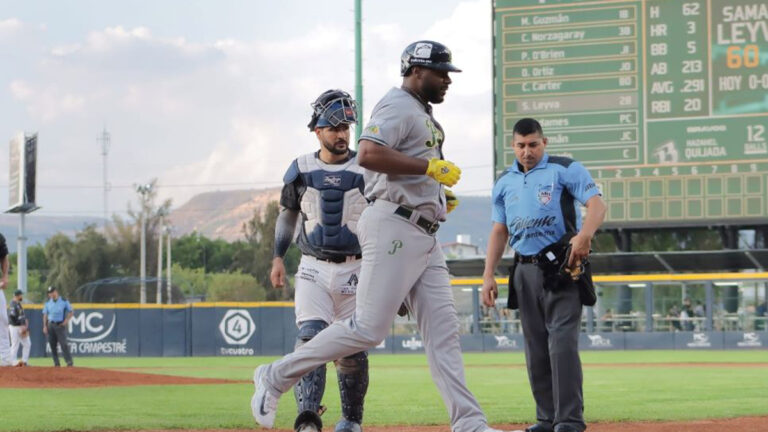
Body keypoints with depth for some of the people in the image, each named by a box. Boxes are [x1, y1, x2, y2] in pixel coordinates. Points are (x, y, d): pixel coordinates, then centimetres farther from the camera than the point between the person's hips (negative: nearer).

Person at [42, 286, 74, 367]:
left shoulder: (64, 301, 0)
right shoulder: (48, 302, 11)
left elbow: (71, 312, 3)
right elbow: (45, 314, 13)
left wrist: (66, 320, -12)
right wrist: (45, 326, 4)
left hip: (60, 325, -4)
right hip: (51, 325, 4)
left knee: (63, 344, -13)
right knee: (52, 345, 1)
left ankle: (69, 362, -14)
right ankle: (56, 363, 7)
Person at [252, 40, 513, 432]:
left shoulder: (423, 116, 23)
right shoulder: (397, 106, -8)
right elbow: (369, 154, -25)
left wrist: (439, 195, 15)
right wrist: (431, 167, -22)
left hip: (424, 238, 10)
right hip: (393, 227, -10)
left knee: (443, 332, 3)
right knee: (369, 328, -12)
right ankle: (276, 376, -2)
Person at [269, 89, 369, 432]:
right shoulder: (301, 170, 5)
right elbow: (288, 214, 17)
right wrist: (278, 257, 8)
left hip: (355, 270, 0)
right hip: (313, 269, 1)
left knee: (352, 348, 3)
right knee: (310, 338, -17)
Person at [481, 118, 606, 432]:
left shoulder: (565, 170, -1)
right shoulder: (504, 182, 16)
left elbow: (597, 204, -12)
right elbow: (499, 230, 18)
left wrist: (585, 235, -31)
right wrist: (488, 275, 8)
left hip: (561, 268, -6)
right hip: (525, 271, 6)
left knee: (562, 342, -15)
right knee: (535, 347, 7)